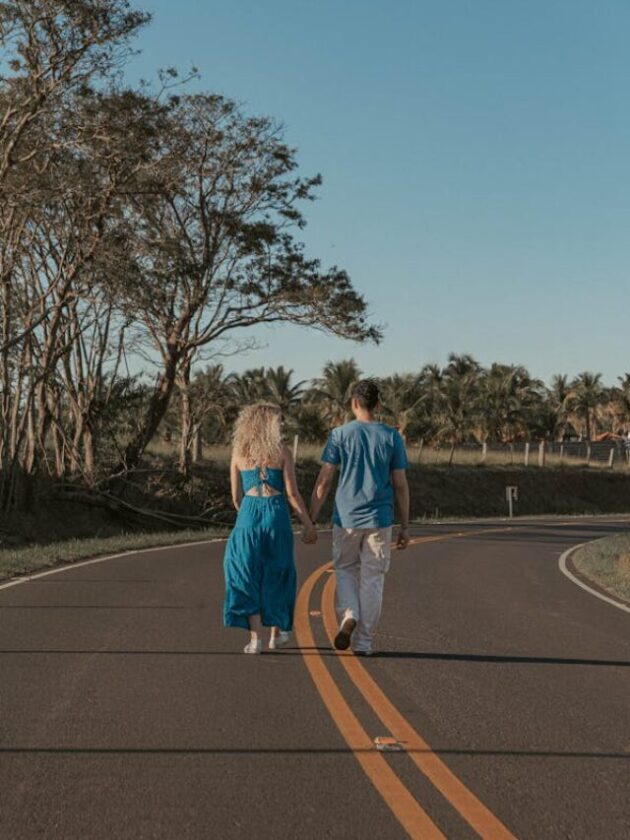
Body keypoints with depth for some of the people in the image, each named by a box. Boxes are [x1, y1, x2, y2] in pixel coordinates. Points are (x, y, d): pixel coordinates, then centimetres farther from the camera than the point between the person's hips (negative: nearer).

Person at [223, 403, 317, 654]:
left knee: (248, 576, 9)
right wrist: (309, 524, 0)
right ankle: (277, 633, 26)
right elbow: (292, 493, -7)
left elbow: (236, 496, 8)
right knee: (276, 574, 17)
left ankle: (255, 638, 2)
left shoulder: (239, 453, 5)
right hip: (276, 515, -1)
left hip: (248, 515, 1)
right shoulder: (283, 452, -3)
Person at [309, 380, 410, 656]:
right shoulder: (391, 437, 1)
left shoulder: (340, 434, -3)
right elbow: (401, 485, 2)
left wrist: (311, 520, 2)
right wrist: (405, 526, 9)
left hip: (346, 519, -1)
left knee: (345, 571, 18)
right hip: (379, 520, 1)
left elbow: (324, 481, -4)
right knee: (372, 579, 8)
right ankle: (364, 641, 9)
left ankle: (348, 614, -7)